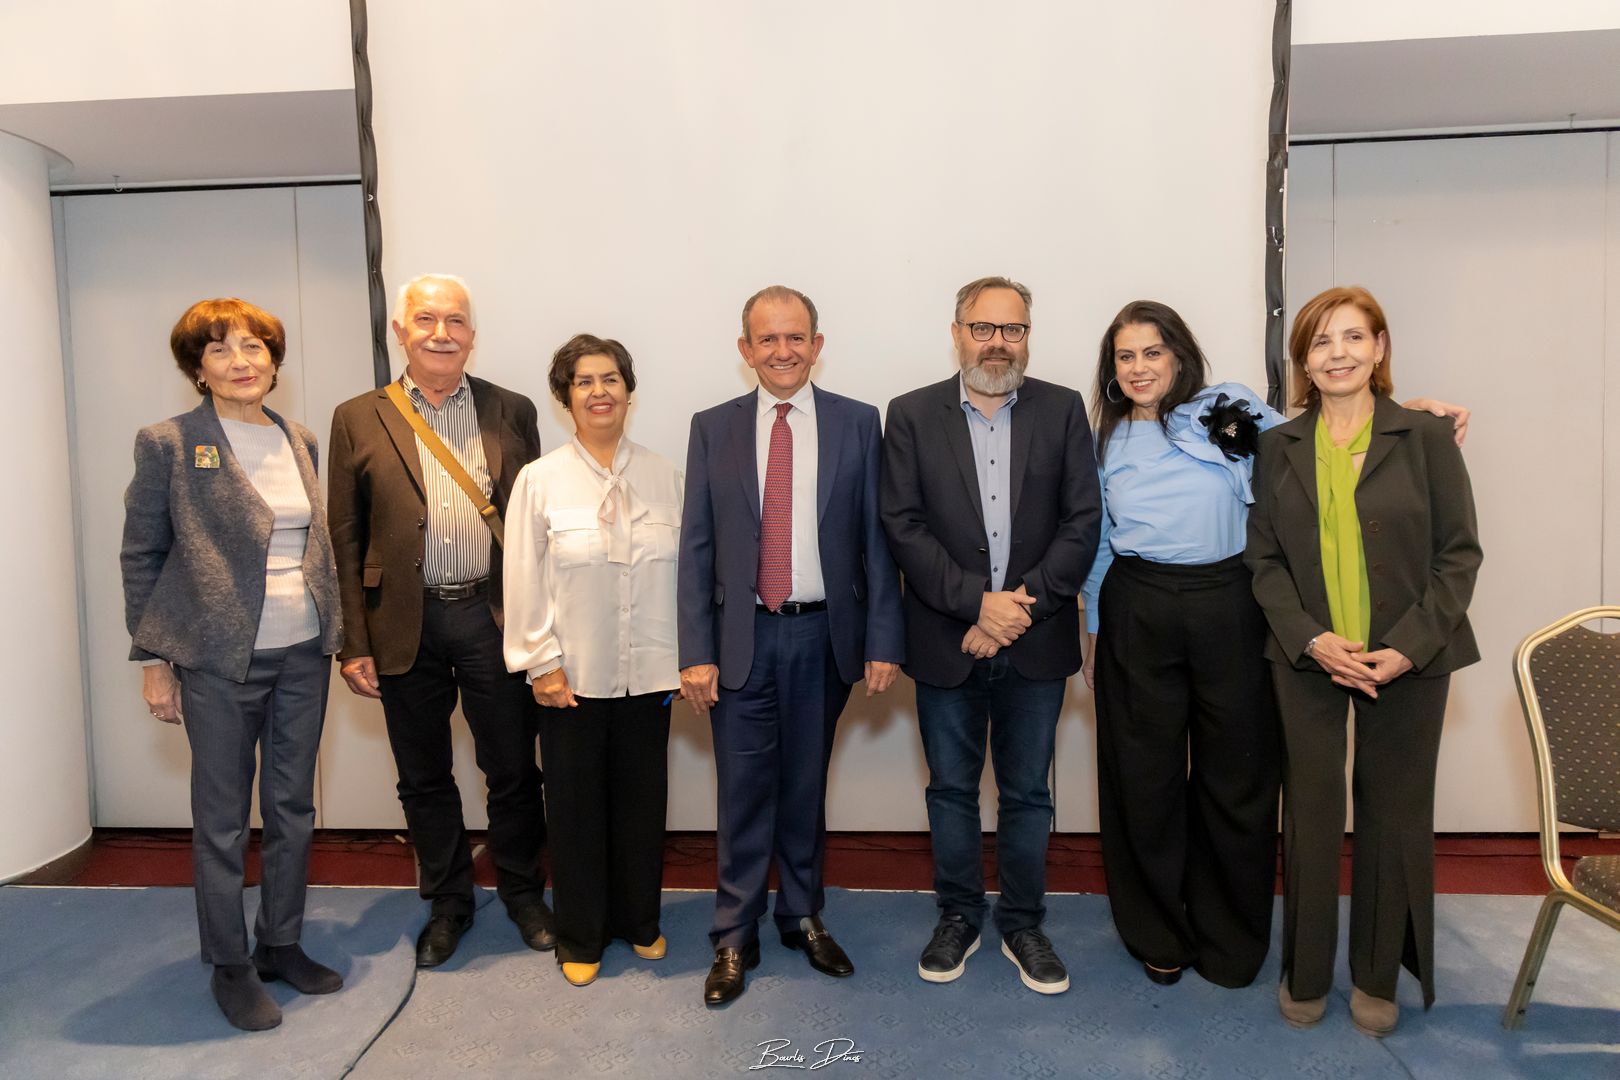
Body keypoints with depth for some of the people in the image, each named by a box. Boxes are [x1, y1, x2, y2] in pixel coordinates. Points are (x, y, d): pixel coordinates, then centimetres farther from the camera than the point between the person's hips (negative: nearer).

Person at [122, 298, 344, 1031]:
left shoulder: (299, 441, 8)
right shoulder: (167, 444, -5)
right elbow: (141, 557, -2)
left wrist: (336, 632, 9)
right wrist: (153, 660, -4)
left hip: (303, 655, 5)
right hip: (219, 661, -4)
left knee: (293, 809, 14)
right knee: (223, 821, 9)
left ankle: (282, 945, 32)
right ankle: (230, 965, 26)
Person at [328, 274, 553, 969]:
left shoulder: (512, 412, 4)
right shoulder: (359, 419, 3)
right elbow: (345, 539, 3)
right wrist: (353, 643, -1)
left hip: (494, 617, 0)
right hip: (406, 625, 1)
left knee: (513, 770, 10)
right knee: (423, 779, 14)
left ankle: (523, 892, 32)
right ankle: (448, 901, 34)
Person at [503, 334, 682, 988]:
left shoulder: (663, 477, 0)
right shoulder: (540, 480, -4)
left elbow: (683, 570, 3)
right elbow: (524, 582, -4)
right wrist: (542, 664, -7)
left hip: (647, 674, 2)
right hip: (572, 676, -1)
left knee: (642, 800, 13)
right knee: (576, 806, 11)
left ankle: (639, 921, 35)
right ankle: (580, 938, 31)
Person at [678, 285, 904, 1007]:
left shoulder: (857, 424, 0)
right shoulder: (713, 429, 2)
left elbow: (876, 539, -1)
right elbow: (696, 548, 0)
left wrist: (882, 642, -5)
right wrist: (696, 652, -5)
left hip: (824, 635, 0)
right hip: (742, 637, 0)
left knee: (806, 786, 15)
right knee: (743, 791, 8)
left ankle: (803, 917, 35)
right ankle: (735, 938, 26)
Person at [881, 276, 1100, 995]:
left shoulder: (1062, 410, 3)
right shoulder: (912, 415, 0)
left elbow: (1082, 520, -3)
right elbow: (904, 525, -7)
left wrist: (1023, 603, -13)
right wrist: (976, 603, -15)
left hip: (1035, 640, 1)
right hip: (946, 641, 0)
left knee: (1027, 793, 13)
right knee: (951, 789, 14)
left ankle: (1022, 925, 31)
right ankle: (958, 917, 33)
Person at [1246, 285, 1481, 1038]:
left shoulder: (1426, 438, 0)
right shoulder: (1279, 447, 5)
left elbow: (1459, 552, -2)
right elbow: (1264, 558, 3)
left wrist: (1409, 646, -13)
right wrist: (1311, 638, -11)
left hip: (1408, 661, -1)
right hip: (1307, 659, 1)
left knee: (1394, 816, 9)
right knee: (1310, 813, 7)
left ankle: (1377, 978, 28)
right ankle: (1305, 976, 24)